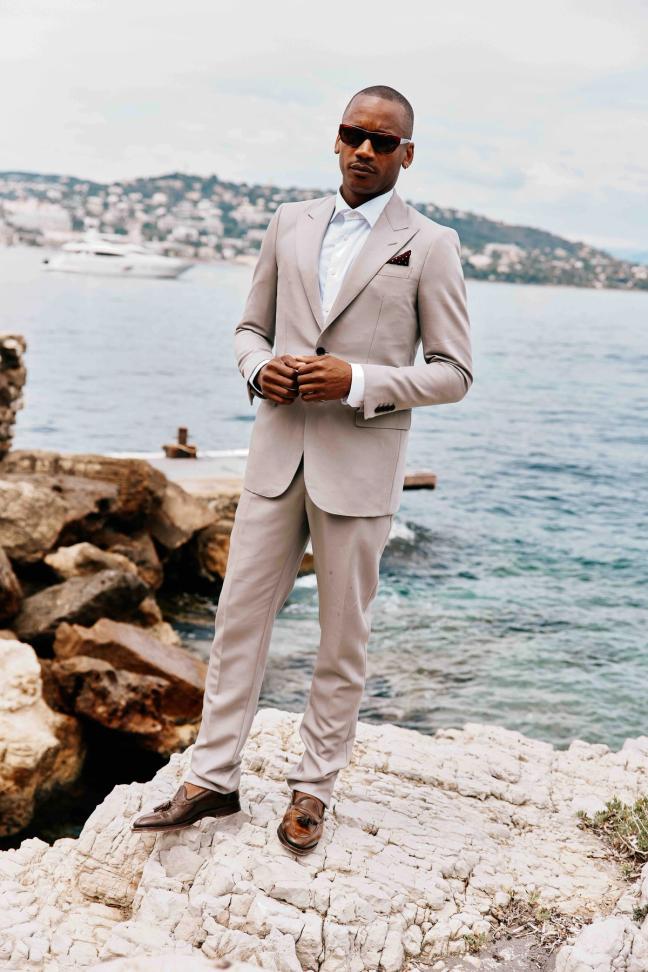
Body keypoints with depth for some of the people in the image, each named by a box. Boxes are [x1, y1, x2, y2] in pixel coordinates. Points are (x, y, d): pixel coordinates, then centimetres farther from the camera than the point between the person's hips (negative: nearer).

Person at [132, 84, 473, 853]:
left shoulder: (430, 245, -2)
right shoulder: (290, 224, 10)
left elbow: (453, 374, -3)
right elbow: (250, 327, 17)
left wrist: (358, 381, -17)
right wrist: (259, 368, -6)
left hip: (359, 467, -3)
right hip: (277, 452, 4)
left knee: (343, 641, 7)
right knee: (239, 618, 7)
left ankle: (313, 788, 24)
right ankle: (212, 777, 20)